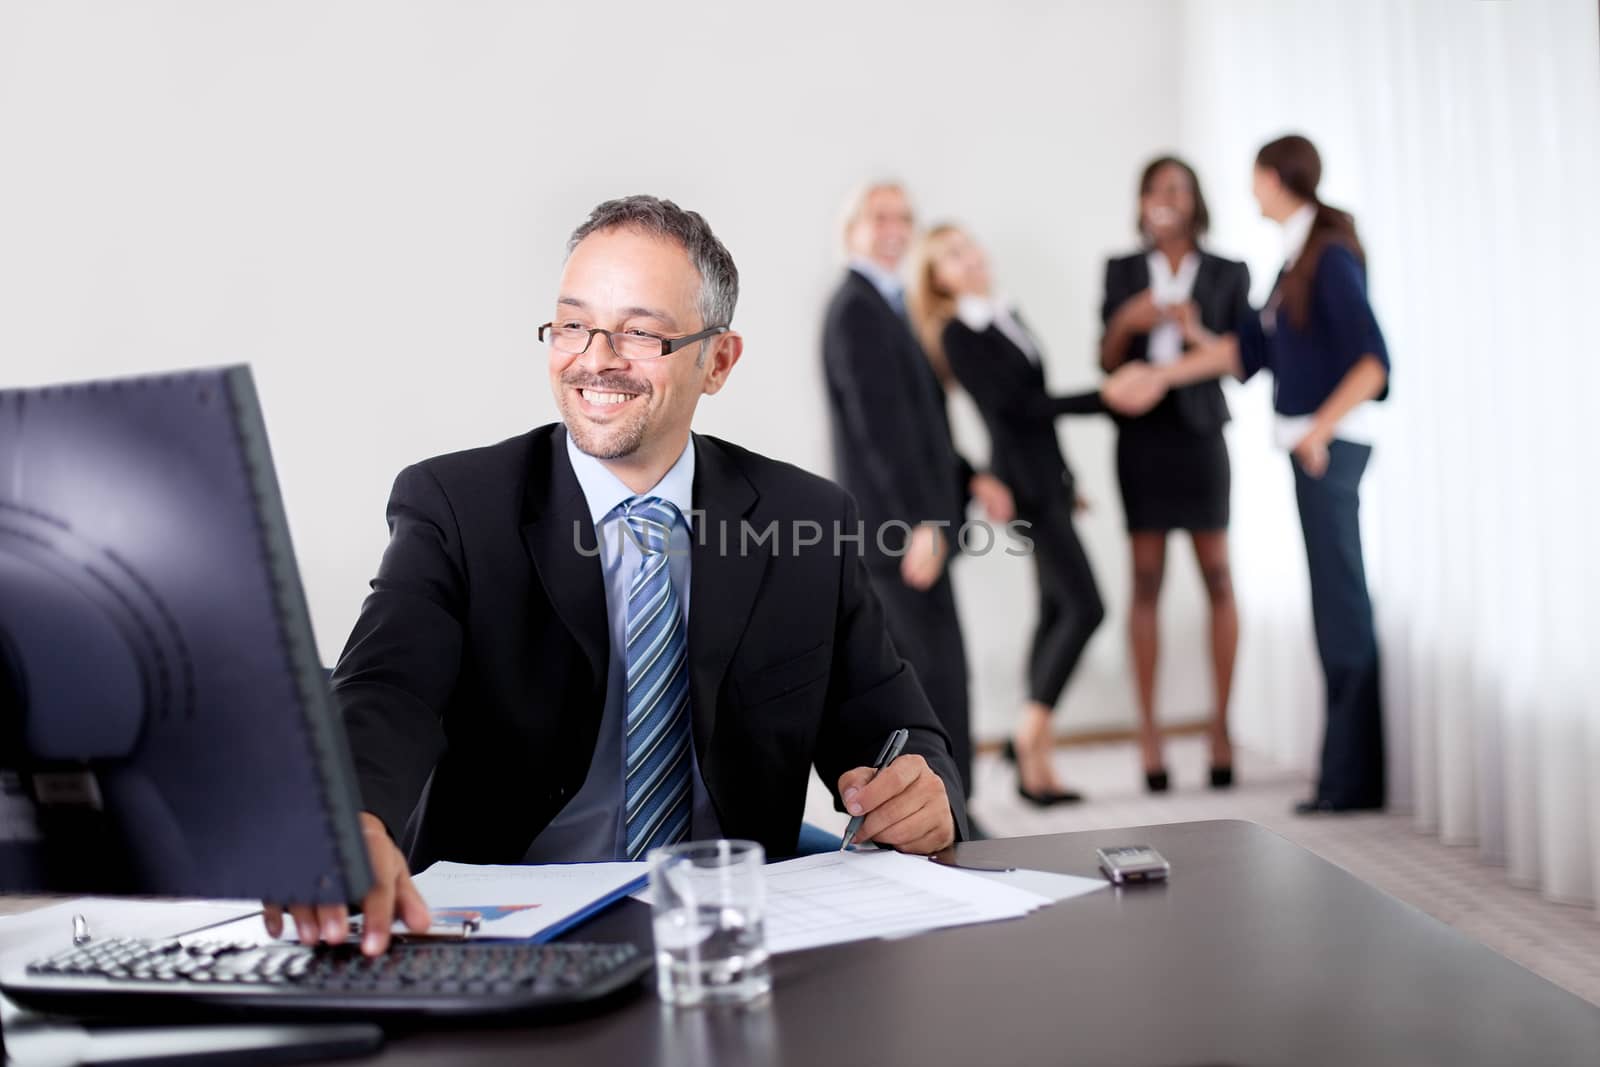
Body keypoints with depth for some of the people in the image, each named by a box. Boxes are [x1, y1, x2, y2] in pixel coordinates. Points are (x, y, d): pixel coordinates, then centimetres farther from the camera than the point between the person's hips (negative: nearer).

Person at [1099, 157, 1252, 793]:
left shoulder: (1227, 274, 7)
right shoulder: (1122, 271, 11)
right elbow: (1106, 362, 8)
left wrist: (1199, 333, -14)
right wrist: (1126, 321, -11)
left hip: (1199, 434, -1)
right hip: (1141, 435, 1)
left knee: (1218, 577, -1)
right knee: (1146, 580, 0)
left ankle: (1221, 726, 5)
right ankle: (1148, 730, 3)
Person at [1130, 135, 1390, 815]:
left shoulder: (1331, 256, -10)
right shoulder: (1298, 257, 16)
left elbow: (1372, 359, -18)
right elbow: (1249, 348, 21)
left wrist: (1320, 429, -22)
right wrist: (1166, 374, 21)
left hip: (1330, 444, -9)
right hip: (1309, 444, 9)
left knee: (1340, 601, -5)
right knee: (1337, 602, 9)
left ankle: (1352, 778, 0)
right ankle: (1347, 771, 14)